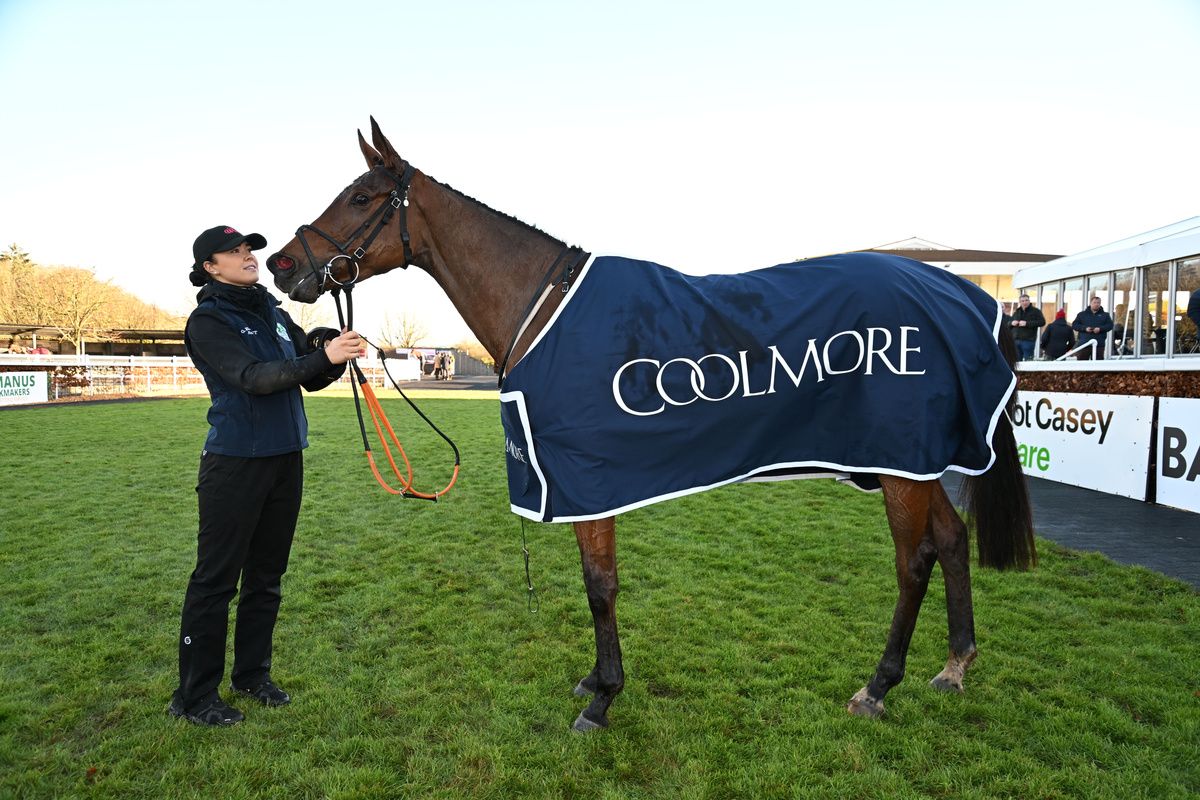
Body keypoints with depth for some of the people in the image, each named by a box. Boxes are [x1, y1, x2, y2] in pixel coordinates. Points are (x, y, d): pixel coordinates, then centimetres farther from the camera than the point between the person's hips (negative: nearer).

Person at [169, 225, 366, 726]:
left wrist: (334, 356, -13)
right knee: (215, 578, 2)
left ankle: (252, 674, 29)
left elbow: (311, 379, 8)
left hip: (286, 459, 7)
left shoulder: (274, 313, 10)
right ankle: (194, 696, 14)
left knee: (266, 576, 14)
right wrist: (322, 356, -34)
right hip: (235, 463, -6)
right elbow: (253, 378, -24)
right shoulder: (207, 322, -9)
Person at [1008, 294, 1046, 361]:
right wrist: (1012, 323, 0)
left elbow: (1042, 322, -10)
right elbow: (1008, 323, 26)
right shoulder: (1016, 312, 19)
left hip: (1028, 340, -5)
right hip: (1016, 340, 5)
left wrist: (1027, 323, -17)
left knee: (1028, 362, -5)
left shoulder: (1035, 311, 3)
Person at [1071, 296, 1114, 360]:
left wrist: (1100, 329, -14)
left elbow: (1110, 325, 3)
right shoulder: (1082, 314, 9)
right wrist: (1085, 328, -13)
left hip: (1099, 345, 1)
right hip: (1084, 344, -1)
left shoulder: (1105, 315, 12)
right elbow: (1074, 325, 3)